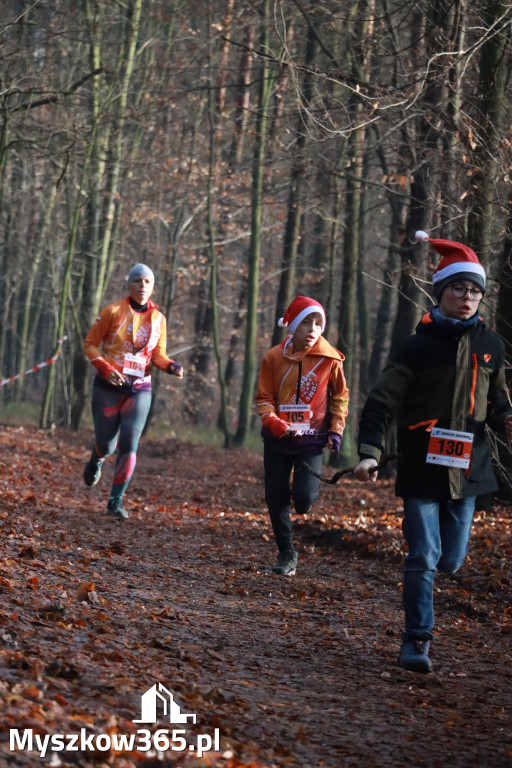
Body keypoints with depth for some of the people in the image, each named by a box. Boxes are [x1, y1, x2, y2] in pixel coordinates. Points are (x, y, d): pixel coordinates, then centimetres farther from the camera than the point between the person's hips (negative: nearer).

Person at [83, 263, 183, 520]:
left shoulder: (158, 319, 4)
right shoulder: (113, 311, -6)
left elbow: (158, 355, 11)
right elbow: (90, 344, -2)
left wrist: (172, 366, -11)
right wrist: (105, 368, -17)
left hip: (139, 389, 2)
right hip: (108, 386, -2)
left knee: (129, 444, -11)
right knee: (106, 444, 5)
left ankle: (115, 501, -2)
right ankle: (95, 462, 44)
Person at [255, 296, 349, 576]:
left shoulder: (329, 359, -6)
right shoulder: (275, 357, -4)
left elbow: (340, 396, 8)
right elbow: (264, 397, 2)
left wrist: (335, 430, 1)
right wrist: (273, 422, -15)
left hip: (312, 438, -2)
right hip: (277, 438, 2)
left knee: (303, 498, -15)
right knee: (276, 499, 3)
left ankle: (309, 488, 23)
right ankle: (286, 554, 20)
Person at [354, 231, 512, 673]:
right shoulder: (419, 346, -6)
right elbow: (382, 401, -7)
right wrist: (370, 451, -18)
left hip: (467, 468, 4)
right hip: (422, 467, -4)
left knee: (451, 561, 8)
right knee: (424, 557, -8)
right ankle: (417, 641, 2)